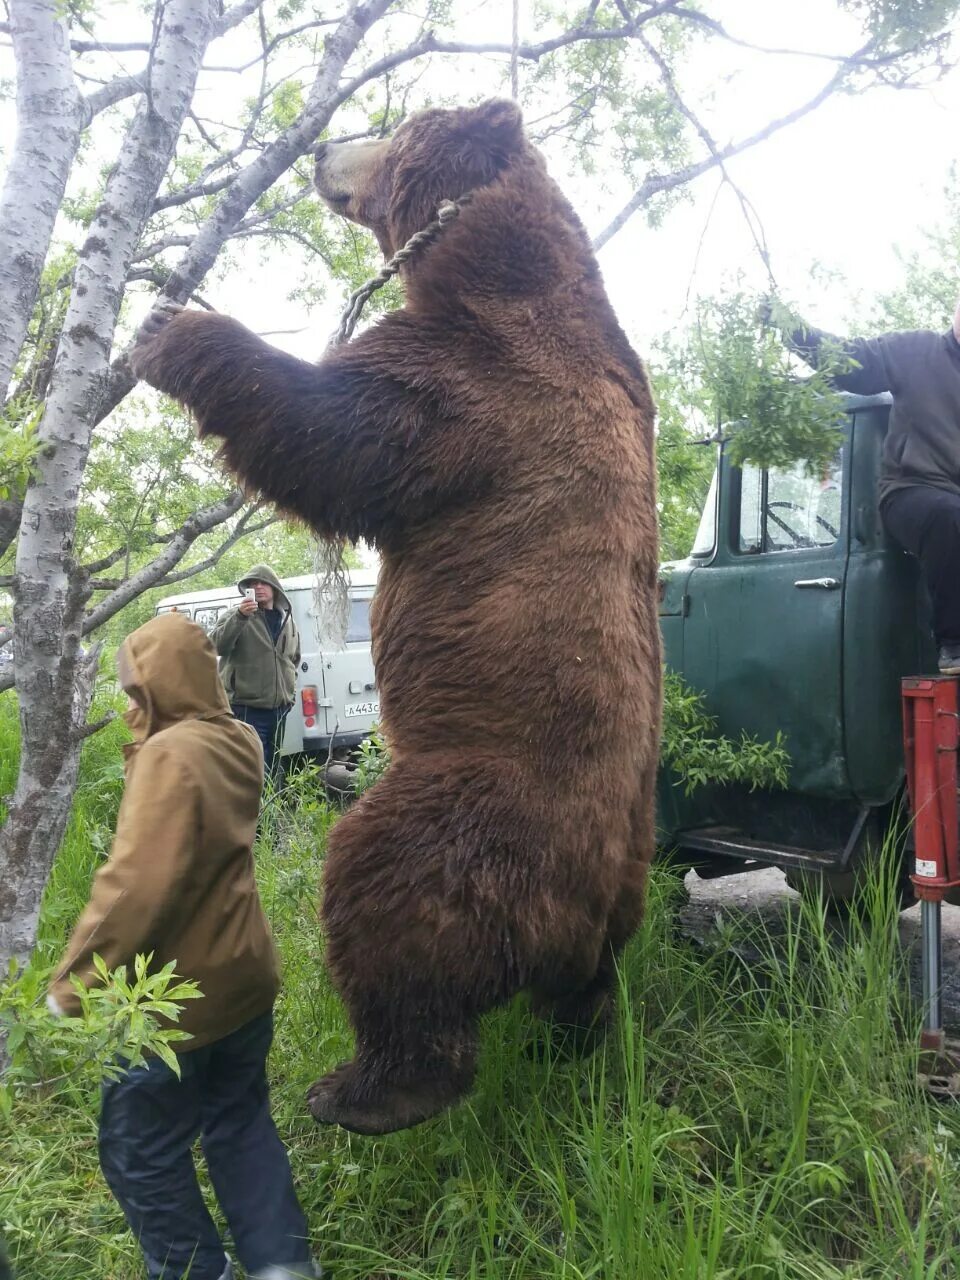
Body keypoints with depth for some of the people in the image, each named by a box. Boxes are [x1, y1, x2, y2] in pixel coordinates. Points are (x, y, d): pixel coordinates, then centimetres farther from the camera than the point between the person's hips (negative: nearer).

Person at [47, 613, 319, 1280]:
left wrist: (70, 985, -20)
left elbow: (135, 886, -29)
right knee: (241, 1123, 21)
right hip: (245, 972, 8)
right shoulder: (238, 741, 1)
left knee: (140, 1149, 13)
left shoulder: (170, 755, -24)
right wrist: (148, 735, 6)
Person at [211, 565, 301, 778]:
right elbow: (217, 645, -20)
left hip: (279, 708, 6)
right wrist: (239, 617, -30)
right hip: (246, 708, -6)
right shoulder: (236, 616, -2)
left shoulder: (287, 621, 15)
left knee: (271, 767, 15)